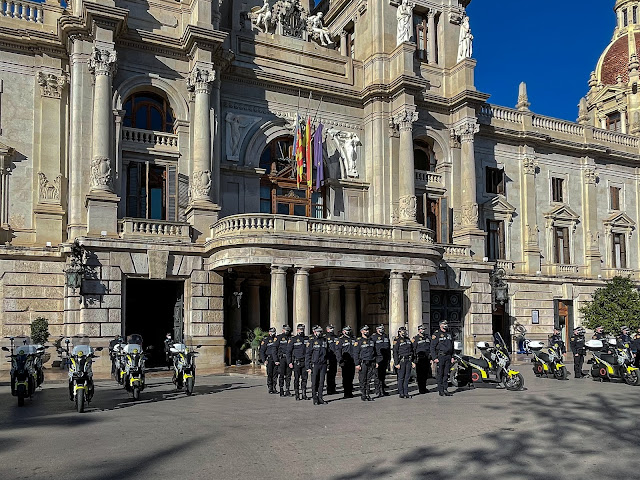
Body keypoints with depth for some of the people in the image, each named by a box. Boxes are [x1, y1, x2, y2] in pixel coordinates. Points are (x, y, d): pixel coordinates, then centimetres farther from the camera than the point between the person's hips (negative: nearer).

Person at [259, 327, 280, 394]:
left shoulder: (277, 339, 13)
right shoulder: (265, 340, 1)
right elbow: (262, 351, 0)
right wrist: (264, 360, -8)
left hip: (276, 359, 4)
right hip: (269, 359, -3)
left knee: (275, 374, 3)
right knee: (269, 374, -5)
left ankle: (274, 388, 10)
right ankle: (270, 388, 1)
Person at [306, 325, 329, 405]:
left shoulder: (325, 341, 10)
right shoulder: (311, 341, -3)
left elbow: (327, 353, 17)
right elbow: (308, 355, -4)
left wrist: (327, 365, 12)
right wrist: (308, 367, -9)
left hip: (323, 365, 4)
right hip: (315, 365, -4)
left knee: (321, 382, 6)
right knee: (314, 383, 2)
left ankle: (320, 398, 14)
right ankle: (315, 399, 9)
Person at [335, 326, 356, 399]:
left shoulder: (353, 339, 15)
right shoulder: (340, 339, -4)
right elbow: (337, 351, -8)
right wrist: (340, 361, -16)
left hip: (352, 361, 6)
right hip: (345, 362, -6)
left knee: (351, 377, 9)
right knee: (346, 378, -3)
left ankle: (350, 392, 18)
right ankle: (346, 393, 2)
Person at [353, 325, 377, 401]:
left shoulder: (371, 340, 15)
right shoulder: (358, 341, -5)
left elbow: (374, 352, 21)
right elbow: (355, 353, -8)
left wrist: (376, 362, 14)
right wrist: (357, 364, -14)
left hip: (371, 363, 6)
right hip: (363, 363, -6)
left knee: (369, 380, 8)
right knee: (363, 380, -1)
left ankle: (367, 395, 15)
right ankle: (363, 396, 6)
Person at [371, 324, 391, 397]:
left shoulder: (386, 336, 15)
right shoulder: (374, 337, -5)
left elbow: (389, 347, 21)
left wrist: (389, 358, 16)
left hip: (385, 358, 6)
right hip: (378, 359, -6)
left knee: (383, 375, 10)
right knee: (378, 375, -6)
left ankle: (383, 390, 16)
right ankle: (378, 391, -2)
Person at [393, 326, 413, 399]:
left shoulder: (408, 339, 16)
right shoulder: (397, 340, -4)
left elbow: (412, 350, 20)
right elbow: (395, 352, -8)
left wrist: (412, 361, 14)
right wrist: (397, 363, -14)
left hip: (408, 360, 6)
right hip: (401, 360, -6)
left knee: (407, 377, 7)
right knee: (401, 377, -2)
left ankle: (406, 393, 12)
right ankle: (401, 393, 4)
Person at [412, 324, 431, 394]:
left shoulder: (427, 337, 15)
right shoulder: (415, 339, -3)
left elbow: (431, 348, 20)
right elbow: (413, 350, -5)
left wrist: (431, 358, 13)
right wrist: (414, 361, -10)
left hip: (427, 359, 5)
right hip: (419, 359, -5)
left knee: (425, 375, 9)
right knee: (420, 375, -2)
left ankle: (424, 388, 20)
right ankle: (420, 389, 4)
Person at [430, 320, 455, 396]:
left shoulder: (449, 334, 16)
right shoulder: (436, 334, -4)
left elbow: (452, 346, 22)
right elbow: (432, 347, -7)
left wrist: (452, 356, 15)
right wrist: (434, 358, -13)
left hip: (448, 356, 6)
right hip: (440, 356, -6)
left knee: (446, 373, 7)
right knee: (440, 374, -3)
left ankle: (445, 389, 12)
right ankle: (440, 391, 2)